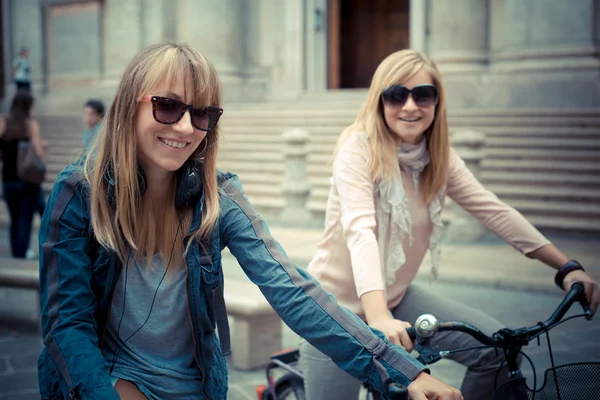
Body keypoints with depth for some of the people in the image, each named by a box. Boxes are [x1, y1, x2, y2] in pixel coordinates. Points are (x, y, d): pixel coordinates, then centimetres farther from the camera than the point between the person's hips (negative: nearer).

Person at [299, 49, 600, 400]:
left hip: (396, 296, 6)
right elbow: (359, 230, -34)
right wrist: (377, 318, -48)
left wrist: (568, 266, -12)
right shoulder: (358, 147, -20)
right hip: (339, 304, -5)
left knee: (498, 348, -5)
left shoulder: (438, 155, -2)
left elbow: (493, 210, -4)